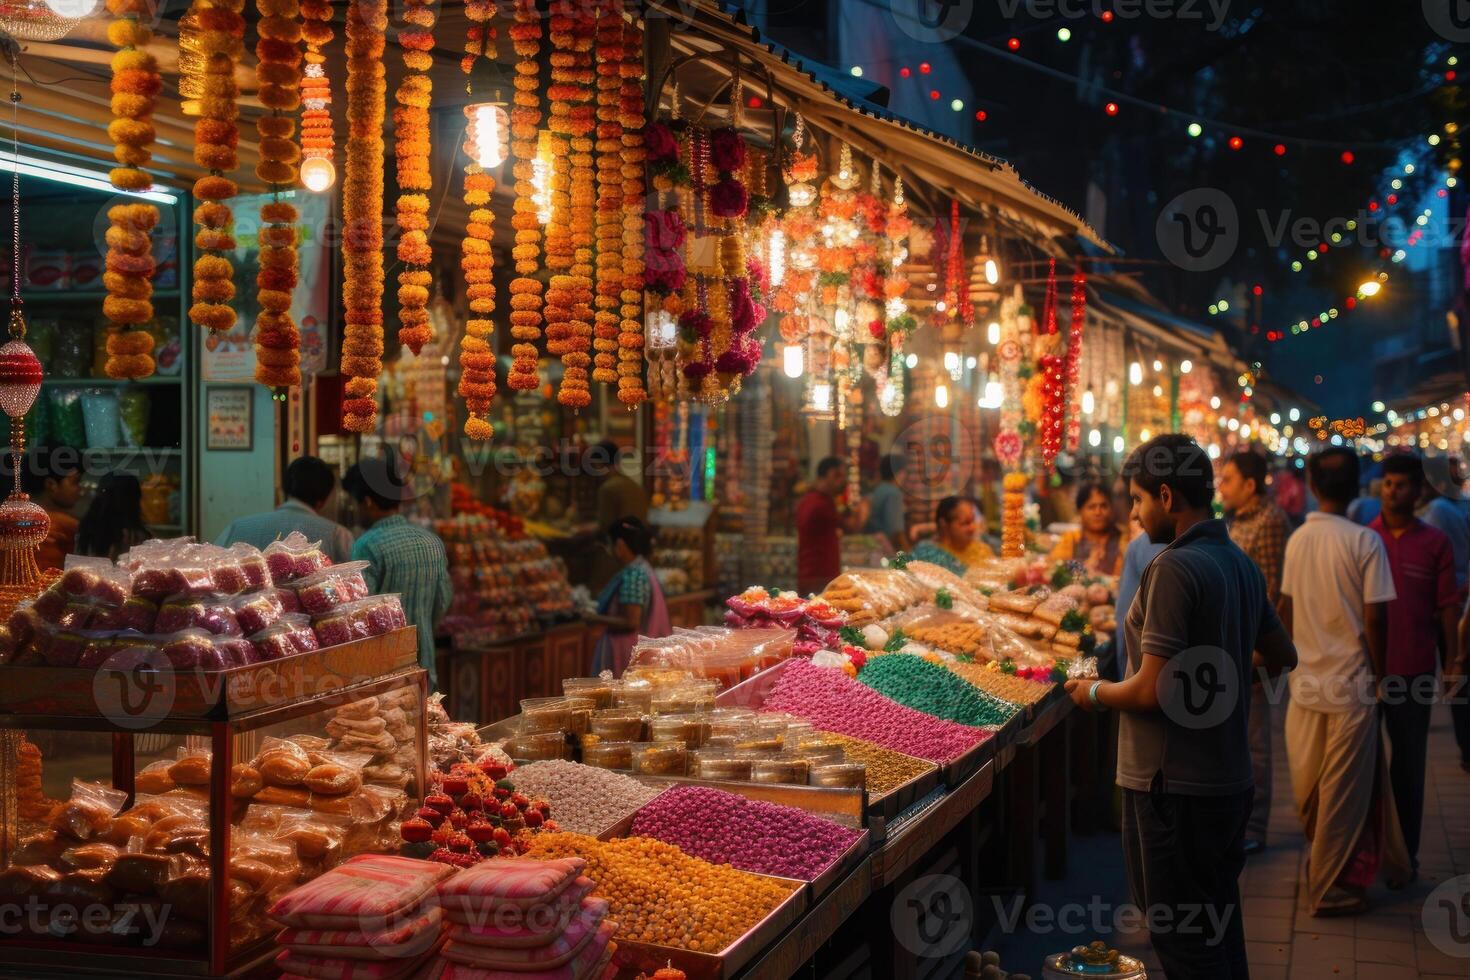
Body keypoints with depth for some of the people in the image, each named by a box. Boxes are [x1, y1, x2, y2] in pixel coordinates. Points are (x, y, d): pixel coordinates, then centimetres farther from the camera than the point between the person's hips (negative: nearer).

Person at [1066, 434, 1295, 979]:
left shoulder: (1174, 568, -19)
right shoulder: (1241, 565, 8)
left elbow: (1152, 690, -22)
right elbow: (1282, 657, 20)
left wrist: (1095, 693, -5)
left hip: (1176, 786, -9)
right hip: (1229, 778, 9)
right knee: (1220, 930, 20)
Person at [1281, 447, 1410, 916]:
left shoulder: (1297, 540, 1)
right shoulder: (1365, 542, -14)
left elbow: (1286, 608, 6)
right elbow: (1374, 618, -16)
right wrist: (1379, 674, -3)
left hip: (1306, 679, 5)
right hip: (1350, 682, -5)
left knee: (1309, 788, 16)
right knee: (1344, 792, 6)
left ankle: (1323, 863, 33)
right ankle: (1329, 888, 13)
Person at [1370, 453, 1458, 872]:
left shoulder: (1436, 543, -1)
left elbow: (1447, 606, 1)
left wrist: (1452, 659, -4)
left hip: (1414, 669, -1)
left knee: (1408, 763, 9)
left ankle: (1405, 853, 19)